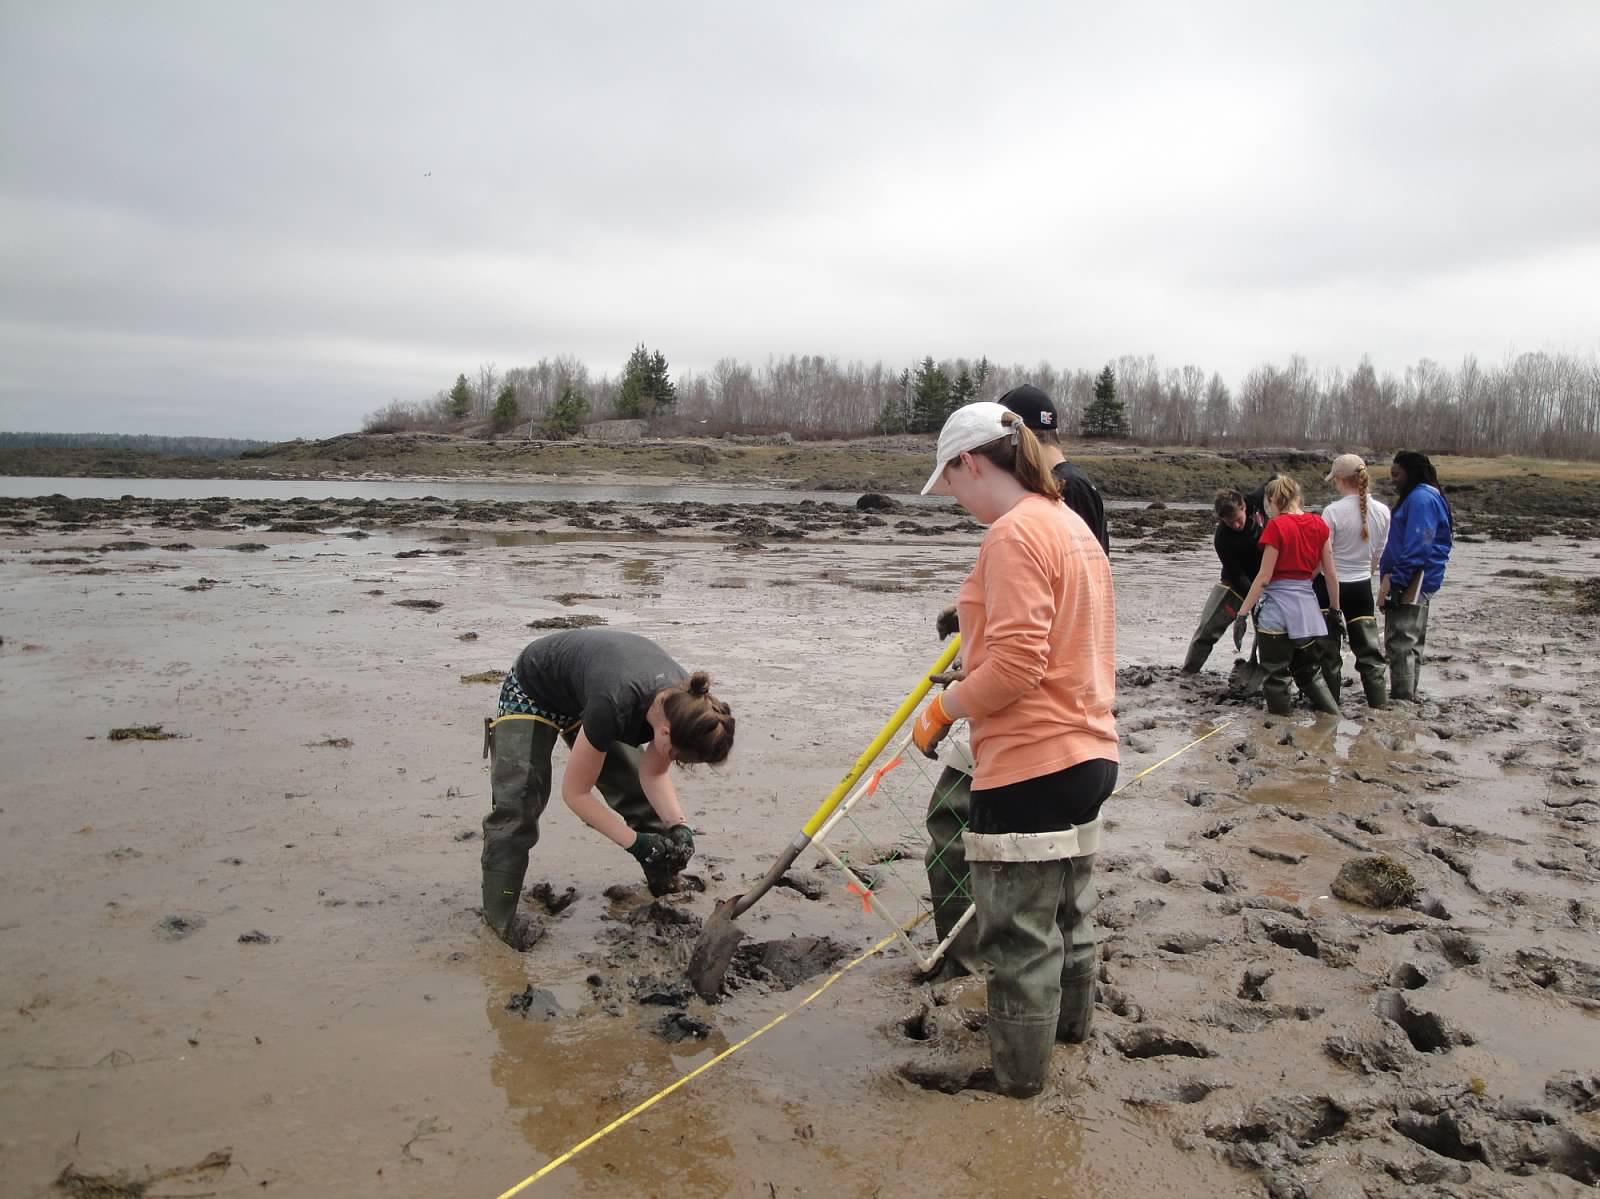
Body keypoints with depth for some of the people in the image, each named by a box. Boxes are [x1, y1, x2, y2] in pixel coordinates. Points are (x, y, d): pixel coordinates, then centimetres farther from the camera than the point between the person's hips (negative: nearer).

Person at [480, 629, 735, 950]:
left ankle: (666, 883, 20)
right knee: (519, 806, -16)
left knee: (638, 791, 3)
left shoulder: (685, 703, -24)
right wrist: (635, 842, -29)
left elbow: (653, 774, -7)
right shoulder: (615, 705, -43)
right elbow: (575, 792, -29)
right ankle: (499, 917, -2)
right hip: (531, 694, -6)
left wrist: (678, 825, -22)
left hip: (583, 695, 6)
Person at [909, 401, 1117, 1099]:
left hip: (1031, 763, -11)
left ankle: (1016, 1076, 16)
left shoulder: (1014, 533, -18)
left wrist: (942, 709, -11)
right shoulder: (1071, 524, 14)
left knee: (1020, 934, 3)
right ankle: (1069, 1019, 45)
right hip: (1085, 749, 11)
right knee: (1066, 904, 27)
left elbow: (1015, 666, -24)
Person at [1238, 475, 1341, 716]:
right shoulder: (1318, 524, 5)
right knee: (1310, 672, 20)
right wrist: (1335, 610, 17)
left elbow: (1264, 577, -13)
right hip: (1307, 606, 6)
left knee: (1276, 678, 4)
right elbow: (1331, 573, 7)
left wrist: (1242, 613, -10)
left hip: (1277, 606, -6)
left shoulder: (1276, 526, -11)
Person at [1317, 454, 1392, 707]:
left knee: (1329, 651, 9)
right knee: (1369, 650, 12)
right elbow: (1378, 556, 7)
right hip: (1362, 587, 4)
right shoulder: (1382, 511, -3)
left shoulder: (1333, 511, -17)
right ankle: (1380, 705, 11)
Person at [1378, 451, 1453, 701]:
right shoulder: (1425, 497, 19)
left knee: (1400, 642, -9)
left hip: (1411, 583, -11)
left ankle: (1402, 698, -7)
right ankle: (1407, 696, 26)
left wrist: (1395, 580, -22)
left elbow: (1417, 547, -22)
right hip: (1417, 583, 11)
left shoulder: (1421, 498, -15)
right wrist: (1391, 578, 20)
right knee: (1410, 642, 17)